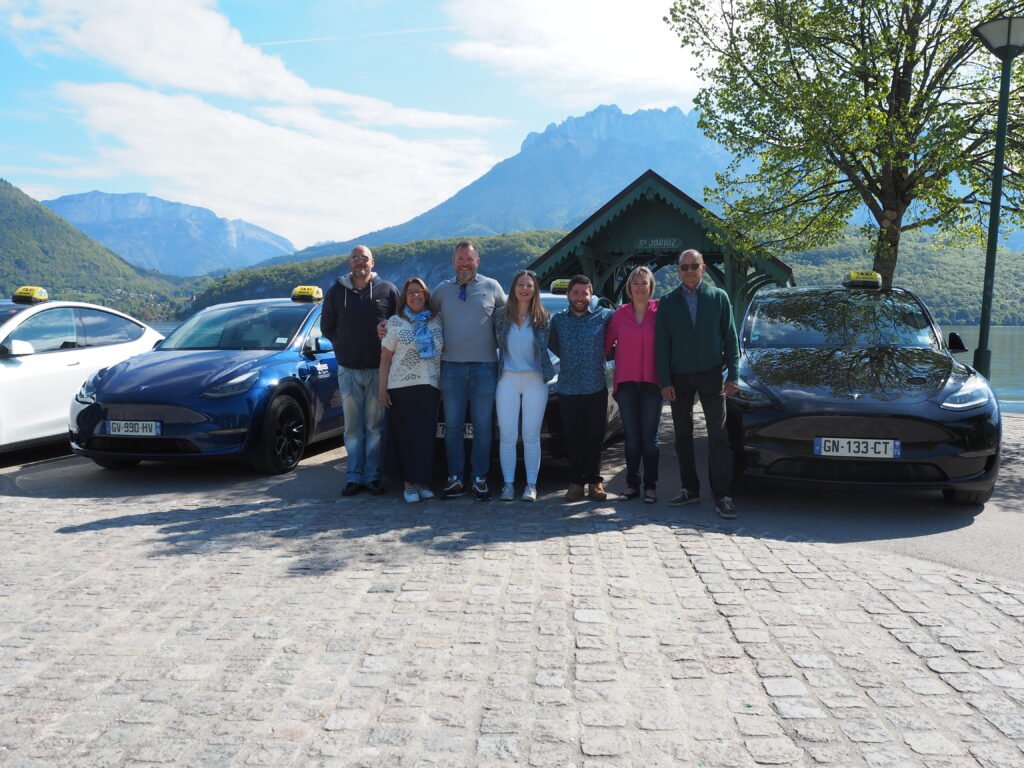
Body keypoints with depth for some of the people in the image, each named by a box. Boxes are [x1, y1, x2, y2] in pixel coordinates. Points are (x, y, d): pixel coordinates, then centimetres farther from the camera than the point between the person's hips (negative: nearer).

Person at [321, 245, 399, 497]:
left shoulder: (388, 290, 2)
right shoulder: (336, 292, 7)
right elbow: (327, 327, 15)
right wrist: (343, 346, 7)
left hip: (379, 369, -1)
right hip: (348, 370, 2)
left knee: (375, 427, 3)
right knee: (353, 428, 5)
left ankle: (373, 476, 10)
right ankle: (354, 477, 11)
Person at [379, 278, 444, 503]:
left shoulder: (437, 322, 11)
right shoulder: (395, 322, 4)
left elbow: (445, 353, 15)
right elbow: (385, 357, 3)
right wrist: (383, 388, -4)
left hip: (430, 387, 2)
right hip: (401, 387, -2)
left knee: (425, 436, 1)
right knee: (405, 436, -1)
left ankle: (421, 482, 10)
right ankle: (410, 483, 8)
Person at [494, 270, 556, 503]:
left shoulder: (542, 318, 3)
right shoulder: (502, 317, 4)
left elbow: (551, 346, 8)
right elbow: (495, 343, 11)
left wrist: (552, 368, -1)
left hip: (535, 381, -1)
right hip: (508, 381, 1)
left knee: (531, 436, 2)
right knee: (507, 436, 1)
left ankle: (531, 485, 9)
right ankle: (508, 484, 8)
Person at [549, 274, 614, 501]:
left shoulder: (604, 316, 0)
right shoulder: (558, 320, 7)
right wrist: (570, 361, 9)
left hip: (596, 389, -1)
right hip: (567, 390, 1)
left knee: (595, 439, 4)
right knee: (573, 439, 5)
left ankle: (595, 481, 15)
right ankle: (576, 482, 13)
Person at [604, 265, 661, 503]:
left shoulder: (660, 312, 0)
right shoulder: (620, 314, 7)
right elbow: (606, 343, 11)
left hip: (651, 382, -2)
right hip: (626, 382, 2)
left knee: (649, 437, 1)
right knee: (631, 436, 7)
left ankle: (650, 486, 8)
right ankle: (632, 484, 15)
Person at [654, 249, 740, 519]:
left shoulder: (719, 297, 3)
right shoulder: (668, 303, 5)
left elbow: (731, 338, 2)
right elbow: (661, 345, 3)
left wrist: (732, 375, -5)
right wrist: (665, 381, -5)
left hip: (711, 375, -2)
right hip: (679, 378, 2)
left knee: (718, 436, -4)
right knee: (683, 435, 8)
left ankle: (722, 495, -2)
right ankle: (689, 489, 19)